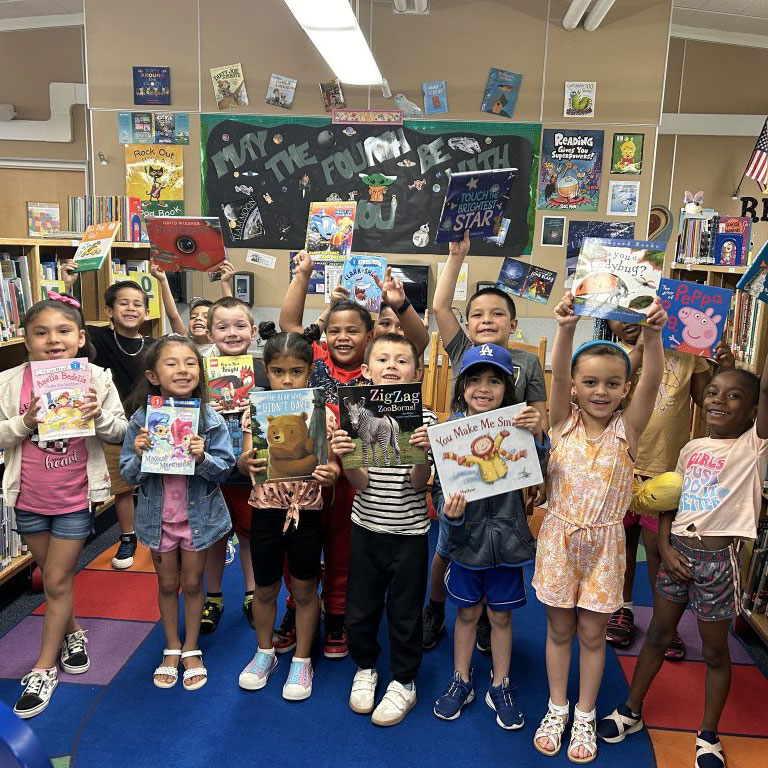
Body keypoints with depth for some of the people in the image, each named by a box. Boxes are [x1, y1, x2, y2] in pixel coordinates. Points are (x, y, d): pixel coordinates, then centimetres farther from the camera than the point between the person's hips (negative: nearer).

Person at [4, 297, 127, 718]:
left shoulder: (96, 378, -9)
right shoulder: (10, 382, -7)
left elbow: (119, 431, -5)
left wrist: (99, 416, -25)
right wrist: (24, 423, -20)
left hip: (76, 496, -2)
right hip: (28, 497, 2)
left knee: (57, 581, 5)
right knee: (52, 576, 19)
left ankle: (44, 667, 21)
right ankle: (73, 632, 45)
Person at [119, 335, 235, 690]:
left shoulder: (210, 418, -14)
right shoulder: (141, 420, -11)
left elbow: (225, 468, -11)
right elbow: (128, 474, -6)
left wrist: (203, 458, -30)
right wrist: (139, 454, -26)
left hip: (198, 514, -1)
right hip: (158, 515, 1)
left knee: (192, 583, 15)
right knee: (167, 584, 18)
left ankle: (191, 649, 35)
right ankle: (172, 650, 37)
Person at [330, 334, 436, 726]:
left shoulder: (424, 419, -9)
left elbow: (418, 482, -13)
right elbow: (361, 483, -9)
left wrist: (423, 452, -31)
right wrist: (344, 456, -27)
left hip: (409, 531, -1)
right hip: (367, 527, 2)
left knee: (405, 611, 11)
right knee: (360, 606, 14)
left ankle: (404, 682, 33)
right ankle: (365, 667, 41)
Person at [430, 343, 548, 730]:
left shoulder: (516, 427, -10)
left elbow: (536, 474, -19)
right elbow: (439, 488, -6)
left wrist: (538, 437, -34)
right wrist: (449, 512, -26)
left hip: (506, 537, 0)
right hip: (466, 537, 0)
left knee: (501, 616, 16)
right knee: (467, 613, 18)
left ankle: (500, 687, 36)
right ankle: (461, 682, 38)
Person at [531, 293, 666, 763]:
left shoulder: (628, 428, -7)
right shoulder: (564, 422, -5)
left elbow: (653, 380, -21)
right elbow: (558, 374, -21)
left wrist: (652, 332, -37)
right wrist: (566, 329, -37)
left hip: (603, 543, 0)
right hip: (559, 537, 1)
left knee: (592, 632, 12)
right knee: (559, 629, 14)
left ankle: (585, 715, 32)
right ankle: (557, 709, 34)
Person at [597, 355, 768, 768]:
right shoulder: (692, 449, 5)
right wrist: (665, 548, -2)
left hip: (718, 557, -4)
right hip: (678, 551, 4)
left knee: (715, 650, 11)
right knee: (657, 634, 17)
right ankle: (631, 711, 32)